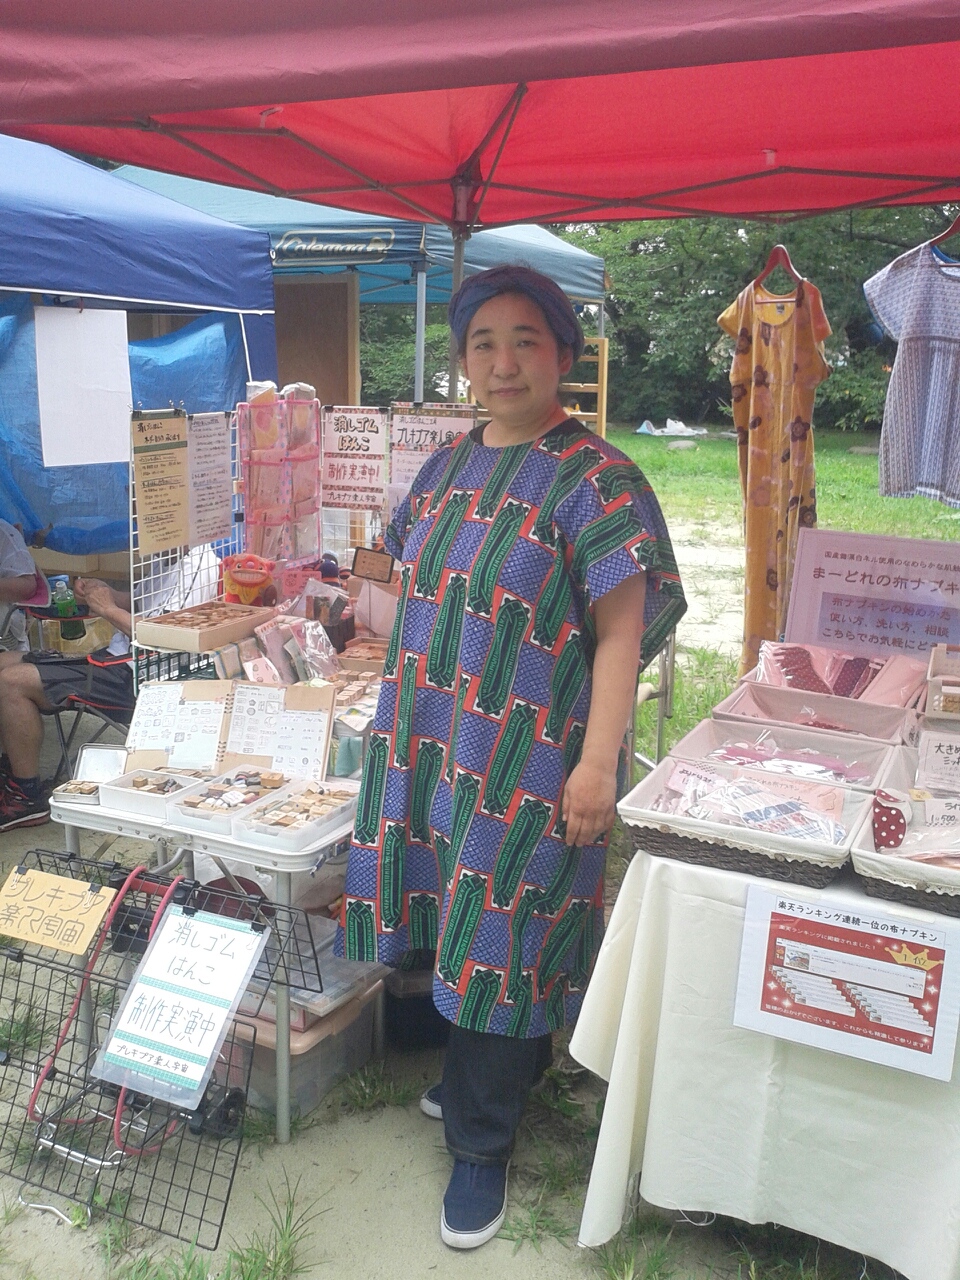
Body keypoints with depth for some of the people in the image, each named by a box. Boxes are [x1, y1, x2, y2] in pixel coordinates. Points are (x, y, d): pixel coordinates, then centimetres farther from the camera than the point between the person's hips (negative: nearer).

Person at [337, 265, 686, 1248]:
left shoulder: (592, 479, -12)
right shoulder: (450, 464, 9)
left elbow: (621, 628, -17)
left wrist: (597, 763, -22)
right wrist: (406, 680, 17)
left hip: (527, 761, -6)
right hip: (433, 746, 6)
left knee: (499, 935, 3)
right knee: (456, 920, 17)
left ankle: (480, 1145, 22)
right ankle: (475, 1079, 42)